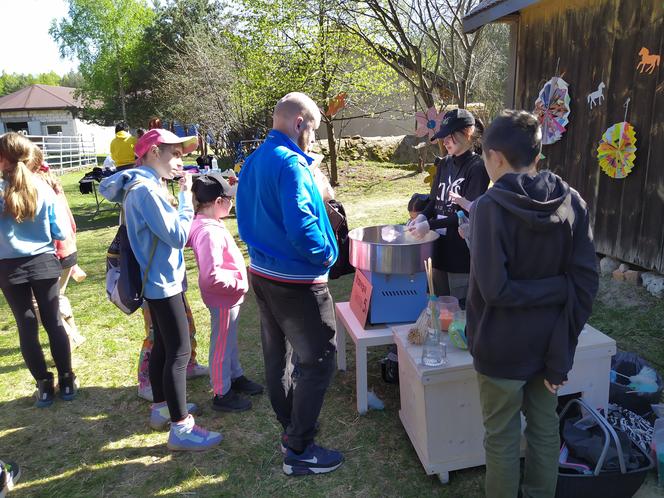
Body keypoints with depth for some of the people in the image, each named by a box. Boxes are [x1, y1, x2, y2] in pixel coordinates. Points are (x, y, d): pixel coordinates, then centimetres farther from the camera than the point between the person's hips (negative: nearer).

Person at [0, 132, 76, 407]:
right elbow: (60, 232, -2)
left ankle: (45, 385, 18)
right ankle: (66, 381, 18)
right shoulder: (44, 188, -6)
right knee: (54, 322, 10)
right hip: (43, 262, 1)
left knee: (26, 327, 10)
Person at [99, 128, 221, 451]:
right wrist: (186, 197, -15)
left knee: (163, 346, 19)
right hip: (164, 282, -10)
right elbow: (178, 235, -24)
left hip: (156, 279, 10)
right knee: (179, 352, -4)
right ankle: (181, 429, 4)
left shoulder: (139, 186, 10)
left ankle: (161, 408, 34)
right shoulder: (146, 189, -21)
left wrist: (181, 195, 2)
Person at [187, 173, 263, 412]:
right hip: (223, 297, -10)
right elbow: (211, 276, -33)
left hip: (229, 296, 10)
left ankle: (235, 377, 44)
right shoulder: (209, 232, -28)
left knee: (230, 340, 25)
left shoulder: (209, 224, 3)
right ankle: (222, 394, 23)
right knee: (221, 345, 7)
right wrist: (240, 284, -20)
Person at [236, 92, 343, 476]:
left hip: (262, 272, 10)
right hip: (296, 281, -10)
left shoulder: (253, 161, 9)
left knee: (277, 355, 19)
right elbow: (301, 225, -28)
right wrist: (325, 255, -12)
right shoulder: (289, 163, -21)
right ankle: (299, 451, 12)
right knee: (318, 360, 2)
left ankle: (291, 427, 37)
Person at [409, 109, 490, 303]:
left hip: (462, 252, -6)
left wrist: (430, 225, -21)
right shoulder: (444, 164, 8)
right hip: (440, 247, 7)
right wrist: (423, 216, -7)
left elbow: (468, 213, -17)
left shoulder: (477, 167, -12)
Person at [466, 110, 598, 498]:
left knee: (502, 437, 14)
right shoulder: (572, 202, -4)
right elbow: (585, 283, -5)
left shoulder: (491, 206, -19)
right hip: (551, 343, 5)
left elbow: (494, 288, -26)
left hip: (504, 346, -5)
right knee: (545, 430, 22)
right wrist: (562, 349, -1)